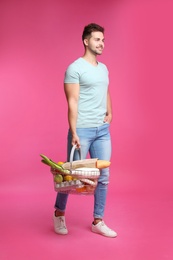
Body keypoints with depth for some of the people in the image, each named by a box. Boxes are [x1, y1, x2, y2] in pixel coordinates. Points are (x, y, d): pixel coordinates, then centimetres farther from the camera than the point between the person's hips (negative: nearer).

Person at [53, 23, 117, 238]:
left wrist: (110, 113, 12)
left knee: (103, 177, 7)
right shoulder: (75, 68, -9)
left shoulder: (104, 68, 14)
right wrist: (74, 133, -18)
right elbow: (72, 102, -14)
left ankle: (98, 222, 18)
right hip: (82, 130, -7)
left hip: (103, 131, 7)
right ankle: (59, 213, 28)